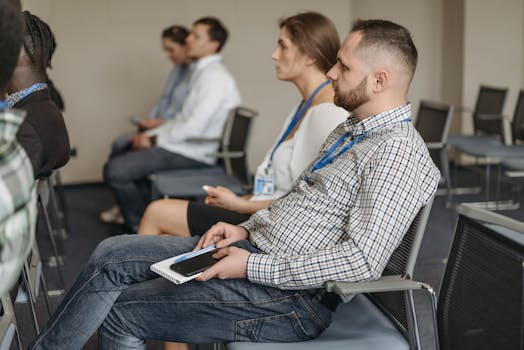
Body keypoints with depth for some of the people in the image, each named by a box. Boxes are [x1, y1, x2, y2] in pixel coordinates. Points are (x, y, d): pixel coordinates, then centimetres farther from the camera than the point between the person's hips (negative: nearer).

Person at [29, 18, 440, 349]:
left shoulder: (399, 152, -18)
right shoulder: (351, 128, 14)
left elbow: (363, 261, -26)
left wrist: (252, 266, -22)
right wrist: (246, 228, 5)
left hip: (293, 295, -9)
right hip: (256, 249, 9)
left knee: (120, 311, -6)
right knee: (111, 254, 0)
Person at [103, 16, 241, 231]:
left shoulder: (215, 77, -17)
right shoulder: (203, 72, 16)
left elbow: (194, 127, -24)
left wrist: (155, 139, -13)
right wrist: (150, 134, 7)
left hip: (192, 153, -11)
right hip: (185, 145, 11)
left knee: (115, 170, -18)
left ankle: (141, 227, 0)